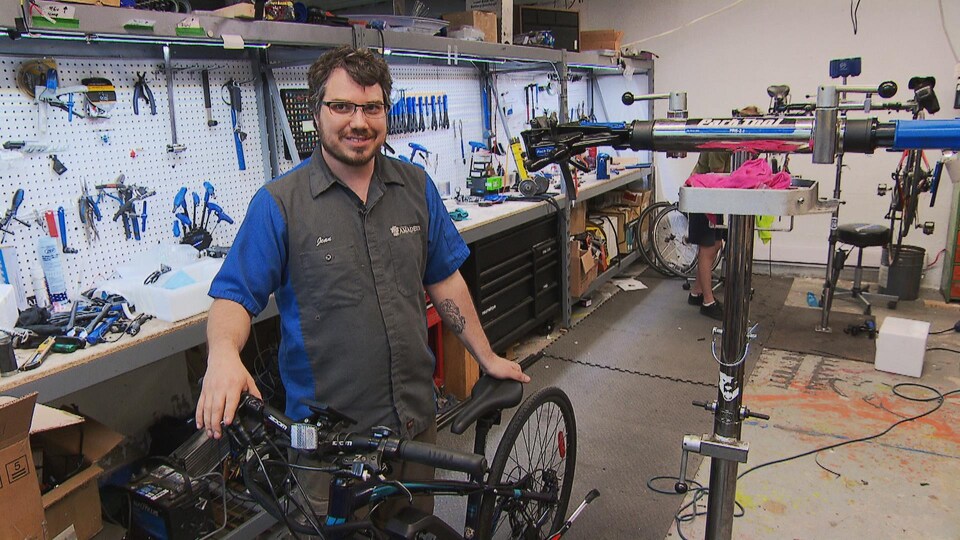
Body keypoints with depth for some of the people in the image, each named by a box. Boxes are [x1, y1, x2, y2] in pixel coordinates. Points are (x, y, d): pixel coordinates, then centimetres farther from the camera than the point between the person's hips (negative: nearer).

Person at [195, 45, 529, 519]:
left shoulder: (416, 187, 2)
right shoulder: (279, 204, -10)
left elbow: (444, 279, 9)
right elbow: (235, 296, -9)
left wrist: (487, 357, 10)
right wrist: (223, 354, -30)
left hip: (416, 418, 4)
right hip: (326, 433, -3)